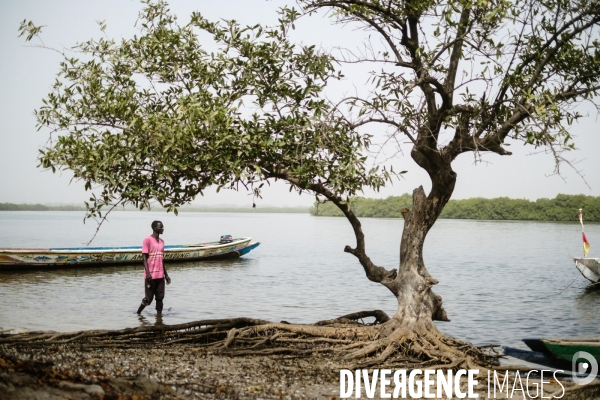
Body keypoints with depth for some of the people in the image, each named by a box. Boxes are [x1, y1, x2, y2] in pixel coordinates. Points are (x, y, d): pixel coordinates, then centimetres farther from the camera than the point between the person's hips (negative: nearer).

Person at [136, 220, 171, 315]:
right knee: (149, 298, 1)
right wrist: (148, 273, -21)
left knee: (160, 297, 3)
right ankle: (138, 313, 24)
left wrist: (166, 275, 17)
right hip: (151, 275, -6)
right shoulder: (147, 240, -8)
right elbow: (144, 258, -12)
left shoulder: (162, 241, 14)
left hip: (160, 275, 6)